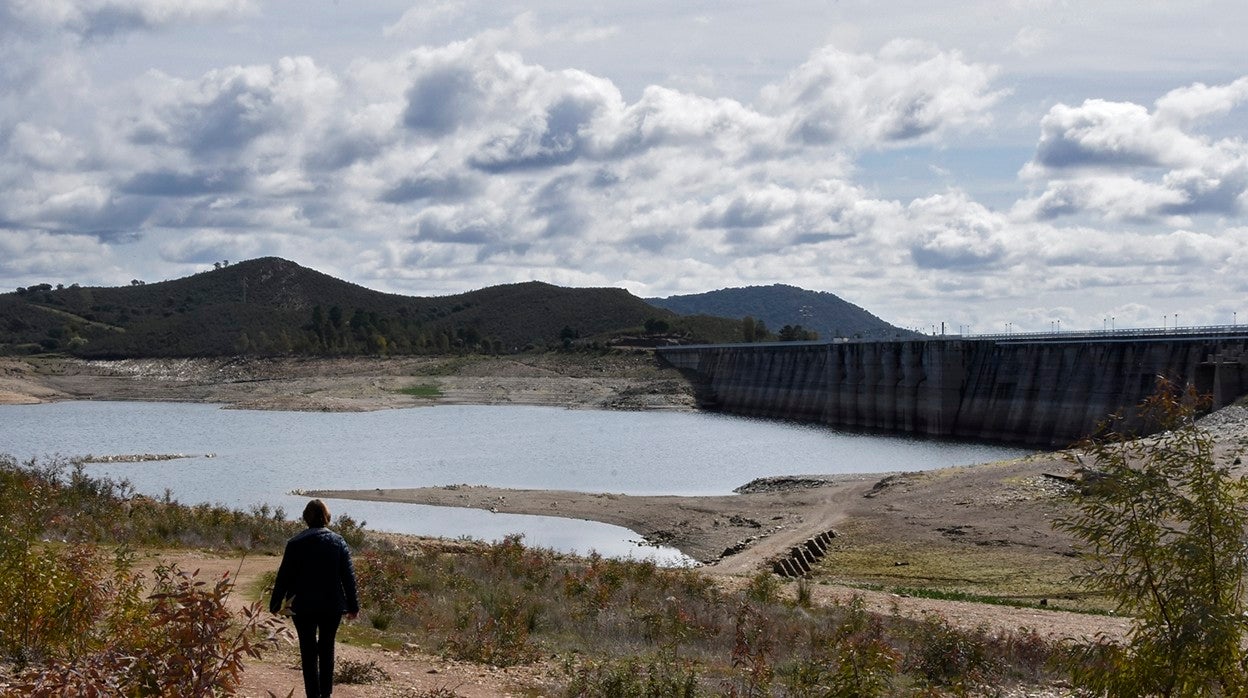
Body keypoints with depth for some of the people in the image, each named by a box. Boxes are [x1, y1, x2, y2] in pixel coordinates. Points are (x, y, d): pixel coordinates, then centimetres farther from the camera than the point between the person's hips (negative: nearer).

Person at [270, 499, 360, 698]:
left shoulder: (295, 543, -6)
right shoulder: (338, 542, -2)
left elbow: (284, 576, -4)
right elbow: (349, 576, 0)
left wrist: (275, 604, 4)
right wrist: (353, 605, 6)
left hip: (303, 607, -2)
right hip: (333, 607, 2)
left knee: (308, 652, 4)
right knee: (327, 648, 15)